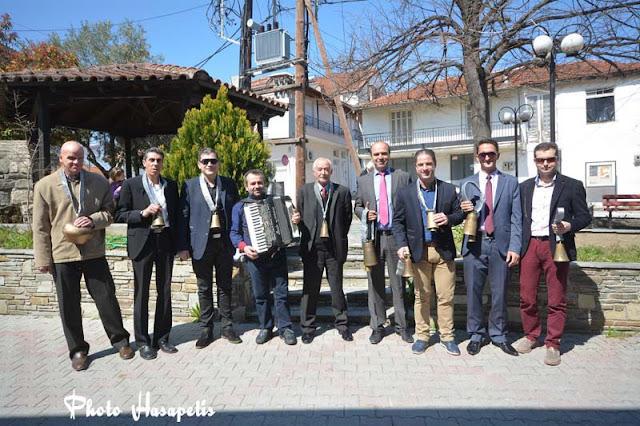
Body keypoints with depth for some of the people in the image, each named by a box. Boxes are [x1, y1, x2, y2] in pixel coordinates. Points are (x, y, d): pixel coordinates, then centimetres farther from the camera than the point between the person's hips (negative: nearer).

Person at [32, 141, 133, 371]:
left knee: (106, 298, 5)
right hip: (62, 255, 0)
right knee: (69, 306, 9)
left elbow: (110, 212, 8)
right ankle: (78, 350, 25)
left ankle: (120, 339, 24)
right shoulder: (44, 186, 0)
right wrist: (43, 259, -1)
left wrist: (93, 219, -14)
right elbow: (40, 226, 1)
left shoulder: (99, 182, 4)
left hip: (94, 252, 0)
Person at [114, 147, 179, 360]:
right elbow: (119, 215, -2)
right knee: (141, 293, 3)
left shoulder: (171, 185, 10)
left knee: (165, 291, 8)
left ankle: (162, 338, 20)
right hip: (143, 243, -3)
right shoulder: (131, 185, 0)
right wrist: (143, 213, -17)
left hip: (165, 241, 4)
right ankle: (142, 342, 14)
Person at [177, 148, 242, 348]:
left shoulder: (229, 184, 6)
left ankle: (226, 326, 23)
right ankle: (206, 330, 20)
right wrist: (183, 246, -4)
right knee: (204, 289, 9)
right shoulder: (189, 186, 1)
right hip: (201, 244, -1)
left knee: (225, 286, 11)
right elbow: (183, 217, 0)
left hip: (224, 243, 2)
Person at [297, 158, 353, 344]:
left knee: (337, 287, 9)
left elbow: (348, 217, 8)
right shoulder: (304, 191, 6)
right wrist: (306, 236, -3)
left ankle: (342, 324, 24)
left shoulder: (342, 191, 3)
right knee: (310, 288, 7)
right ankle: (307, 326, 19)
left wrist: (340, 237, 5)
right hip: (312, 247, 0)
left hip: (334, 247, 0)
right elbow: (299, 217, 8)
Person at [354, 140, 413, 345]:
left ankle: (402, 326, 18)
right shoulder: (363, 180, 11)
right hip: (373, 237, 2)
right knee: (375, 284, 8)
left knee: (399, 283, 5)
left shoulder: (403, 177, 6)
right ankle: (377, 326, 19)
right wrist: (364, 214, -7)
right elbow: (357, 206, 16)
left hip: (397, 236, -1)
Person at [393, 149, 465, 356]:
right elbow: (398, 222, 3)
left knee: (446, 296, 4)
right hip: (419, 251, 0)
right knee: (421, 296, 8)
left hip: (444, 251, 1)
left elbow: (460, 213, 10)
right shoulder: (405, 193, 3)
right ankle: (422, 336, 20)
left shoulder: (449, 190, 5)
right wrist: (402, 245, -10)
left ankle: (447, 336, 18)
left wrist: (449, 219, -12)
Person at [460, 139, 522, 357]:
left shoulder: (511, 183, 9)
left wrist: (515, 247, -7)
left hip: (500, 245, 0)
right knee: (473, 292, 5)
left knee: (500, 293, 6)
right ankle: (476, 335, 20)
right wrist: (462, 210, -12)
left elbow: (516, 218, 3)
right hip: (474, 244, 1)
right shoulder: (466, 184, 11)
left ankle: (498, 335, 23)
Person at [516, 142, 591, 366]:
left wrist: (569, 226, -17)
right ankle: (531, 336, 26)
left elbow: (584, 216, 3)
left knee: (557, 300, 3)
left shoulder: (572, 186, 3)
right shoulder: (525, 187, 13)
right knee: (527, 297, 6)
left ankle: (553, 345, 16)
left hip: (557, 247, -3)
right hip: (530, 246, 3)